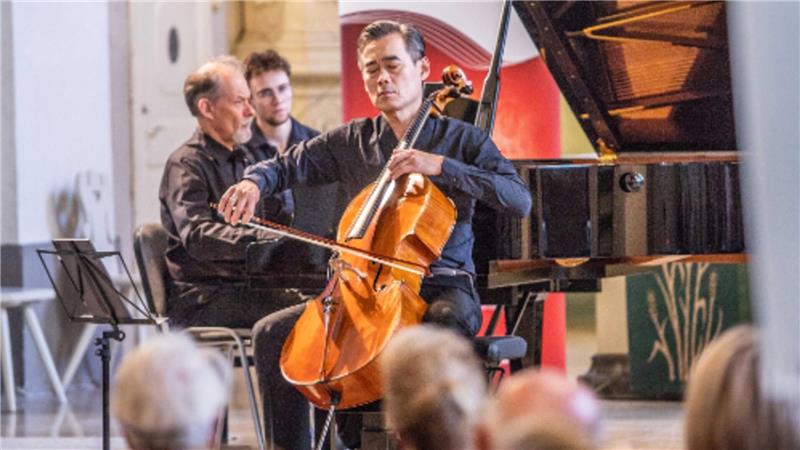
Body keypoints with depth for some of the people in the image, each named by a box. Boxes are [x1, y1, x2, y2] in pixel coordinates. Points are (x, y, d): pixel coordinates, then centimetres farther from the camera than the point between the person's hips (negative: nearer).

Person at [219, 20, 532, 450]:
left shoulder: (461, 139, 1)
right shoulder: (352, 141, 13)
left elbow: (520, 200, -12)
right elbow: (288, 165, 11)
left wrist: (441, 166, -21)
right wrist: (253, 182, -14)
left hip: (440, 285, -4)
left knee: (446, 323, -40)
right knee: (272, 333, -11)